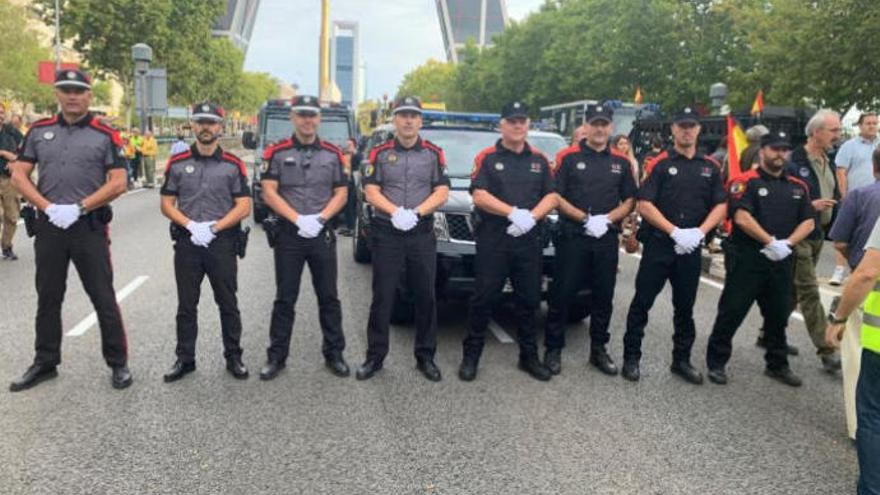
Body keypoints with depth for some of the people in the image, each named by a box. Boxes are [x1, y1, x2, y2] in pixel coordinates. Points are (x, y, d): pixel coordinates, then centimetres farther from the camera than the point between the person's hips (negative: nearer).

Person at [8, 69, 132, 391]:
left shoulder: (104, 135, 0)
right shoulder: (39, 131, 9)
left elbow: (118, 183, -7)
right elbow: (18, 175, 6)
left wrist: (79, 208, -14)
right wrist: (48, 207, -9)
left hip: (90, 226, -3)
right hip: (48, 225, 4)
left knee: (103, 298, 1)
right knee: (48, 298, 13)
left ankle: (118, 363, 11)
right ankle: (45, 364, 26)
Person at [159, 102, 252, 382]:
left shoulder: (233, 165, 1)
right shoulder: (177, 163, 6)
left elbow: (243, 207, -2)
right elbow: (167, 204, 5)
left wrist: (214, 227, -13)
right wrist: (191, 225, -12)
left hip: (222, 243, -1)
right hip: (186, 243, 2)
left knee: (228, 304, 6)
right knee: (186, 305, 9)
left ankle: (233, 357, 18)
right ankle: (184, 359, 21)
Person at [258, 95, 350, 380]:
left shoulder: (332, 154, 7)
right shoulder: (277, 152, 1)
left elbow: (341, 193, 5)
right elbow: (269, 193, -4)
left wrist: (319, 219, -10)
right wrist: (298, 219, -15)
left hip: (323, 234, 2)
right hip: (288, 234, -1)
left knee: (328, 297, 7)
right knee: (285, 299, 5)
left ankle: (334, 354, 18)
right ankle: (276, 356, 14)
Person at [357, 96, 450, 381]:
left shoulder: (434, 154, 7)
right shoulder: (380, 153, 6)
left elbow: (442, 192, 0)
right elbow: (371, 191, -1)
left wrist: (416, 212, -15)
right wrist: (395, 211, -18)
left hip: (423, 234, 1)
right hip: (386, 233, -1)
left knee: (425, 297, 5)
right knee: (382, 297, 2)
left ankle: (425, 356, 18)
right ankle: (375, 356, 13)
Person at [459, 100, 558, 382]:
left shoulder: (539, 160, 13)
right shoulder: (487, 158, 2)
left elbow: (551, 196, 7)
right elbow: (479, 196, -9)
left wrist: (531, 216, -12)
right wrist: (514, 213, -19)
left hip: (529, 240, 4)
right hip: (492, 240, -3)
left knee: (529, 300, 10)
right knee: (484, 298, -1)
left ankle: (529, 356, 22)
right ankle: (471, 356, 10)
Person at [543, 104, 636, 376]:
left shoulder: (622, 161, 10)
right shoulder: (568, 157, 0)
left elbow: (630, 200, 10)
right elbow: (556, 197, -5)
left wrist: (607, 219, -9)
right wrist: (585, 218, -16)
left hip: (607, 239, 4)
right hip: (572, 237, -3)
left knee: (604, 297, 10)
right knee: (562, 295, -1)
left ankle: (599, 349, 23)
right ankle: (553, 349, 10)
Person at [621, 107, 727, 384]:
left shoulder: (710, 167, 9)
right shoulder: (660, 164, -2)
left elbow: (721, 206, 8)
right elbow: (644, 205, -9)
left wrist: (699, 232, -9)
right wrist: (674, 231, -17)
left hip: (691, 247, 4)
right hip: (658, 244, -3)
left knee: (685, 306, 12)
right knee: (642, 302, -1)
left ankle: (682, 360, 25)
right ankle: (631, 358, 9)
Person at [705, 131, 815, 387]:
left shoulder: (797, 186, 12)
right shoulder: (746, 181, -5)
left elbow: (808, 222, 7)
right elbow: (742, 218, -17)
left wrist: (787, 243, -10)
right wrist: (770, 242, -20)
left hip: (780, 261, 6)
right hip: (746, 259, -5)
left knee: (778, 315, 14)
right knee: (731, 312, -1)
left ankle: (778, 364, 29)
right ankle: (716, 362, 10)